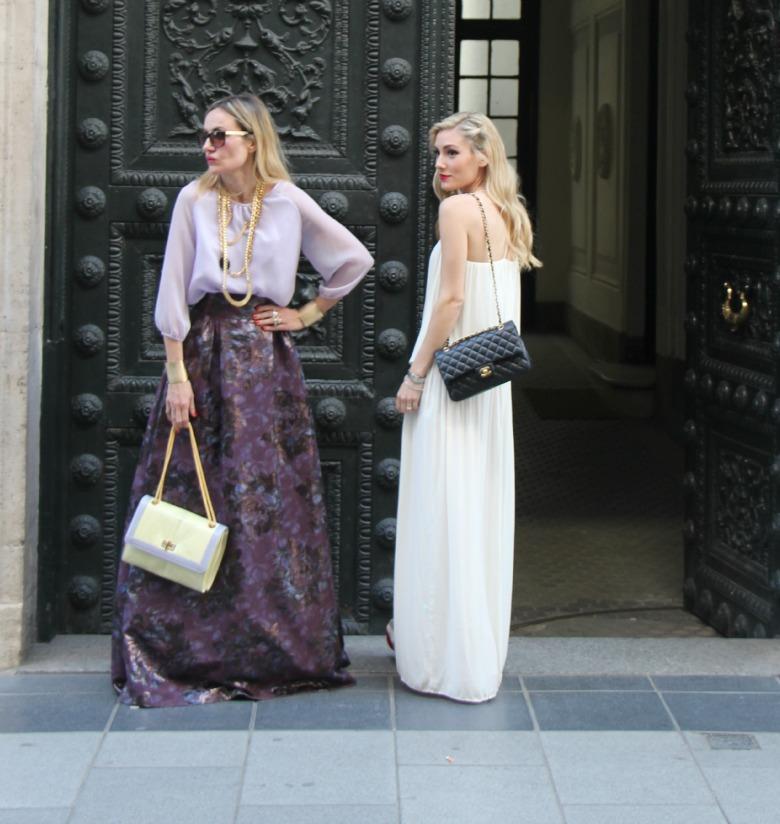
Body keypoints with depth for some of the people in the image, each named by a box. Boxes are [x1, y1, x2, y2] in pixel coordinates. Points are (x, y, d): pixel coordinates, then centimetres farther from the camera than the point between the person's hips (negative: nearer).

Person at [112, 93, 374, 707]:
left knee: (274, 502, 1)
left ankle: (274, 649, 11)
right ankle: (191, 651, 6)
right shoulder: (195, 200, 1)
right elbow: (173, 292, -1)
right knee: (194, 501, -1)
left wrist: (308, 315, 9)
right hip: (203, 353, 0)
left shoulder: (287, 202, 2)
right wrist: (176, 374, -7)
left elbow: (356, 259, 12)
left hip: (266, 357, 1)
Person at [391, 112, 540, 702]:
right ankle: (481, 647, 22)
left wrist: (417, 373, -13)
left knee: (442, 510, -3)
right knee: (482, 509, 13)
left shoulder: (458, 209, -13)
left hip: (452, 375, -8)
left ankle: (446, 658, 2)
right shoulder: (507, 215, 12)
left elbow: (450, 299, -18)